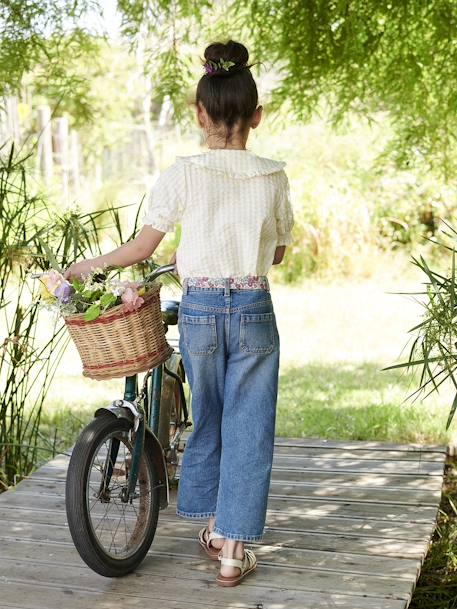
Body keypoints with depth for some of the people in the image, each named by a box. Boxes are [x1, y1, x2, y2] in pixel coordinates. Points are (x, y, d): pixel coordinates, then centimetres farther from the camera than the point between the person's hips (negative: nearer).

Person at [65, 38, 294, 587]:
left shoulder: (182, 174, -7)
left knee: (207, 421, 20)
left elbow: (143, 247, -3)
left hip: (199, 310, 1)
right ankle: (233, 551, 10)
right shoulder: (273, 177, -2)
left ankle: (212, 527, 34)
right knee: (248, 430, 7)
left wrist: (92, 264, 12)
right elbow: (277, 251, 8)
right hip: (255, 311, 0)